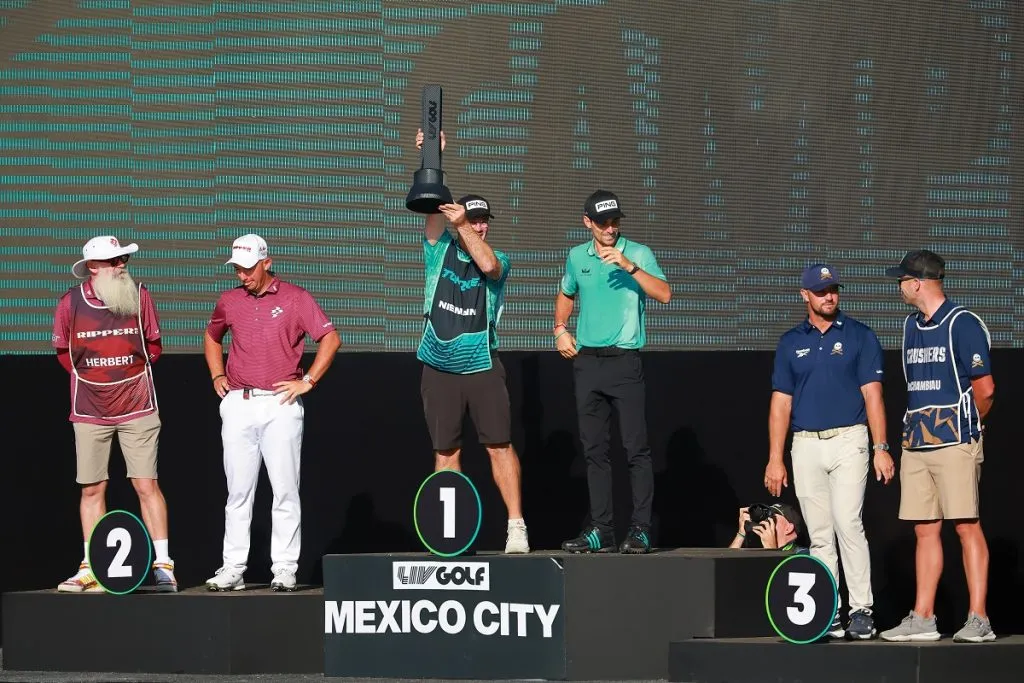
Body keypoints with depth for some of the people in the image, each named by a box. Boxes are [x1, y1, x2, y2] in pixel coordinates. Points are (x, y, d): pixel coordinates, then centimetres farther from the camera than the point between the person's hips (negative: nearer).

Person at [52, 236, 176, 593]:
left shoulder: (139, 296, -2)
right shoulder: (71, 302, -3)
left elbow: (153, 345, 9)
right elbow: (63, 351, 11)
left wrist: (132, 374, 5)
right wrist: (91, 376, 7)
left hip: (137, 407, -1)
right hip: (89, 411, 1)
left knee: (146, 485, -5)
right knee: (92, 489, 3)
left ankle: (162, 565, -3)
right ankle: (91, 568, 8)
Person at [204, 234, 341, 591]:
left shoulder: (295, 298, 0)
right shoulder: (229, 301, 11)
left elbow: (330, 338, 0)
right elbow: (212, 337, 30)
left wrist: (308, 380, -4)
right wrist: (217, 376, 17)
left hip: (280, 404, -3)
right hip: (237, 404, 3)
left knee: (285, 490, -4)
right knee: (238, 491, 4)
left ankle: (284, 569, -2)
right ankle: (233, 568, 5)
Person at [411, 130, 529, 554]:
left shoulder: (499, 261, 4)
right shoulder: (440, 250, 7)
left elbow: (487, 264, -20)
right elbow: (433, 208, -6)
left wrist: (463, 225, -27)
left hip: (482, 367, -2)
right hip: (439, 368, 2)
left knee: (499, 446, -5)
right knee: (446, 451, 4)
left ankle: (516, 526, -5)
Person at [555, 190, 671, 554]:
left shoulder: (638, 253, -2)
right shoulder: (577, 257, 11)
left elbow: (664, 294, -16)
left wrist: (628, 265, -23)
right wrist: (560, 329, 14)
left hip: (624, 360, -5)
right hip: (586, 360, 5)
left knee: (636, 448, -8)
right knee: (594, 451, 6)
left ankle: (640, 529, -6)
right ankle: (600, 531, 10)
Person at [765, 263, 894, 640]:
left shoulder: (859, 336, 4)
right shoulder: (791, 343, 11)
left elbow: (872, 394, -1)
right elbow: (781, 402, 10)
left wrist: (881, 448, -9)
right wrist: (775, 459, 4)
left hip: (848, 440, -3)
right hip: (806, 446, 3)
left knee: (848, 524, -14)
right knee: (819, 534, 3)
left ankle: (861, 609, -13)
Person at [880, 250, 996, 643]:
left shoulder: (963, 324, -8)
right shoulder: (912, 326, 16)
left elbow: (984, 389, -8)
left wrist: (965, 425, 5)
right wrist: (915, 426, 12)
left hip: (954, 443, -7)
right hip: (915, 444, 8)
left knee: (966, 526, -7)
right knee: (924, 530, 8)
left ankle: (979, 620, -7)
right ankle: (922, 619, 10)